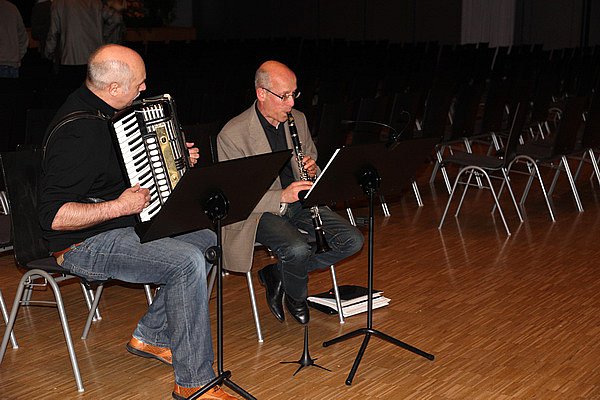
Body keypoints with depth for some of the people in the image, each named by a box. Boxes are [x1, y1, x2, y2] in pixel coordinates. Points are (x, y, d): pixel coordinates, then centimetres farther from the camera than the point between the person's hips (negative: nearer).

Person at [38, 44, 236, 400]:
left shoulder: (102, 111, 6)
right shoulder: (77, 133, -26)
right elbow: (54, 216, -29)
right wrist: (120, 206, -27)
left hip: (118, 223, 11)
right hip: (84, 244, -10)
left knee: (206, 239, 10)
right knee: (186, 262, -25)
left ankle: (151, 336, 16)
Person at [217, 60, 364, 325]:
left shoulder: (298, 120, 4)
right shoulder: (232, 135, -16)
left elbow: (312, 161, 18)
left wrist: (313, 170, -9)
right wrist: (281, 196, -29)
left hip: (298, 202, 6)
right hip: (260, 211, -6)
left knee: (352, 241, -11)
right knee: (297, 248, -34)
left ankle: (276, 274, 1)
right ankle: (296, 298, 2)